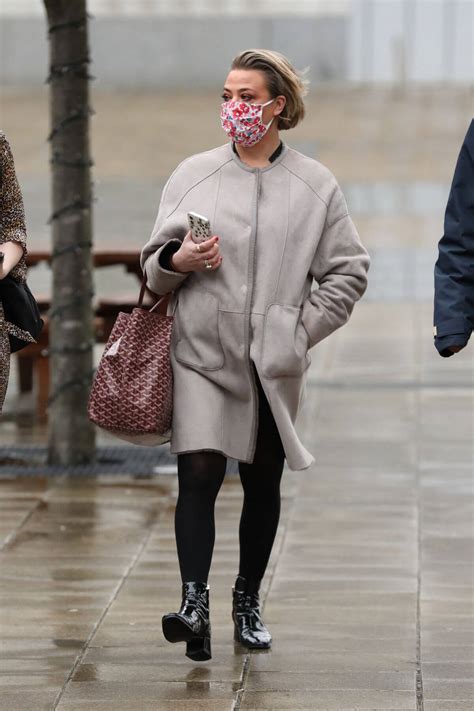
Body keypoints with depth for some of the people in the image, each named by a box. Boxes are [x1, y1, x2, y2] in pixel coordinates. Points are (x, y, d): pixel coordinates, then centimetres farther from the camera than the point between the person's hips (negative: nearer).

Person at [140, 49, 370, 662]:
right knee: (198, 473, -15)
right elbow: (153, 263, 12)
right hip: (201, 353, -1)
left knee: (262, 484, 8)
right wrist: (179, 261, -10)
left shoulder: (315, 185, 5)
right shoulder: (193, 174, 7)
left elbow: (347, 272, 7)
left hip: (274, 362, 1)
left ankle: (248, 599, 23)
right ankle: (194, 604, -21)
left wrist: (302, 330, -2)